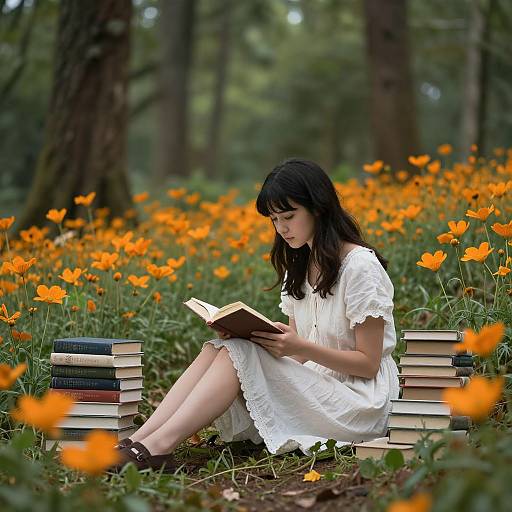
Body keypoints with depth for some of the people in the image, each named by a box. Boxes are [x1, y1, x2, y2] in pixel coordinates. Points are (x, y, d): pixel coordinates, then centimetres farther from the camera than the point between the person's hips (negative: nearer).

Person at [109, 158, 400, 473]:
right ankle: (138, 440, -31)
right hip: (312, 386, 7)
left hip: (362, 401, -7)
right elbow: (299, 353, 11)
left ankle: (158, 446, -36)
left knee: (240, 354, -25)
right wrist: (243, 332, -8)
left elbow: (368, 363, -12)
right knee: (218, 349, -16)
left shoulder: (361, 266, -11)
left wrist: (301, 347, -25)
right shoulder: (298, 267, 14)